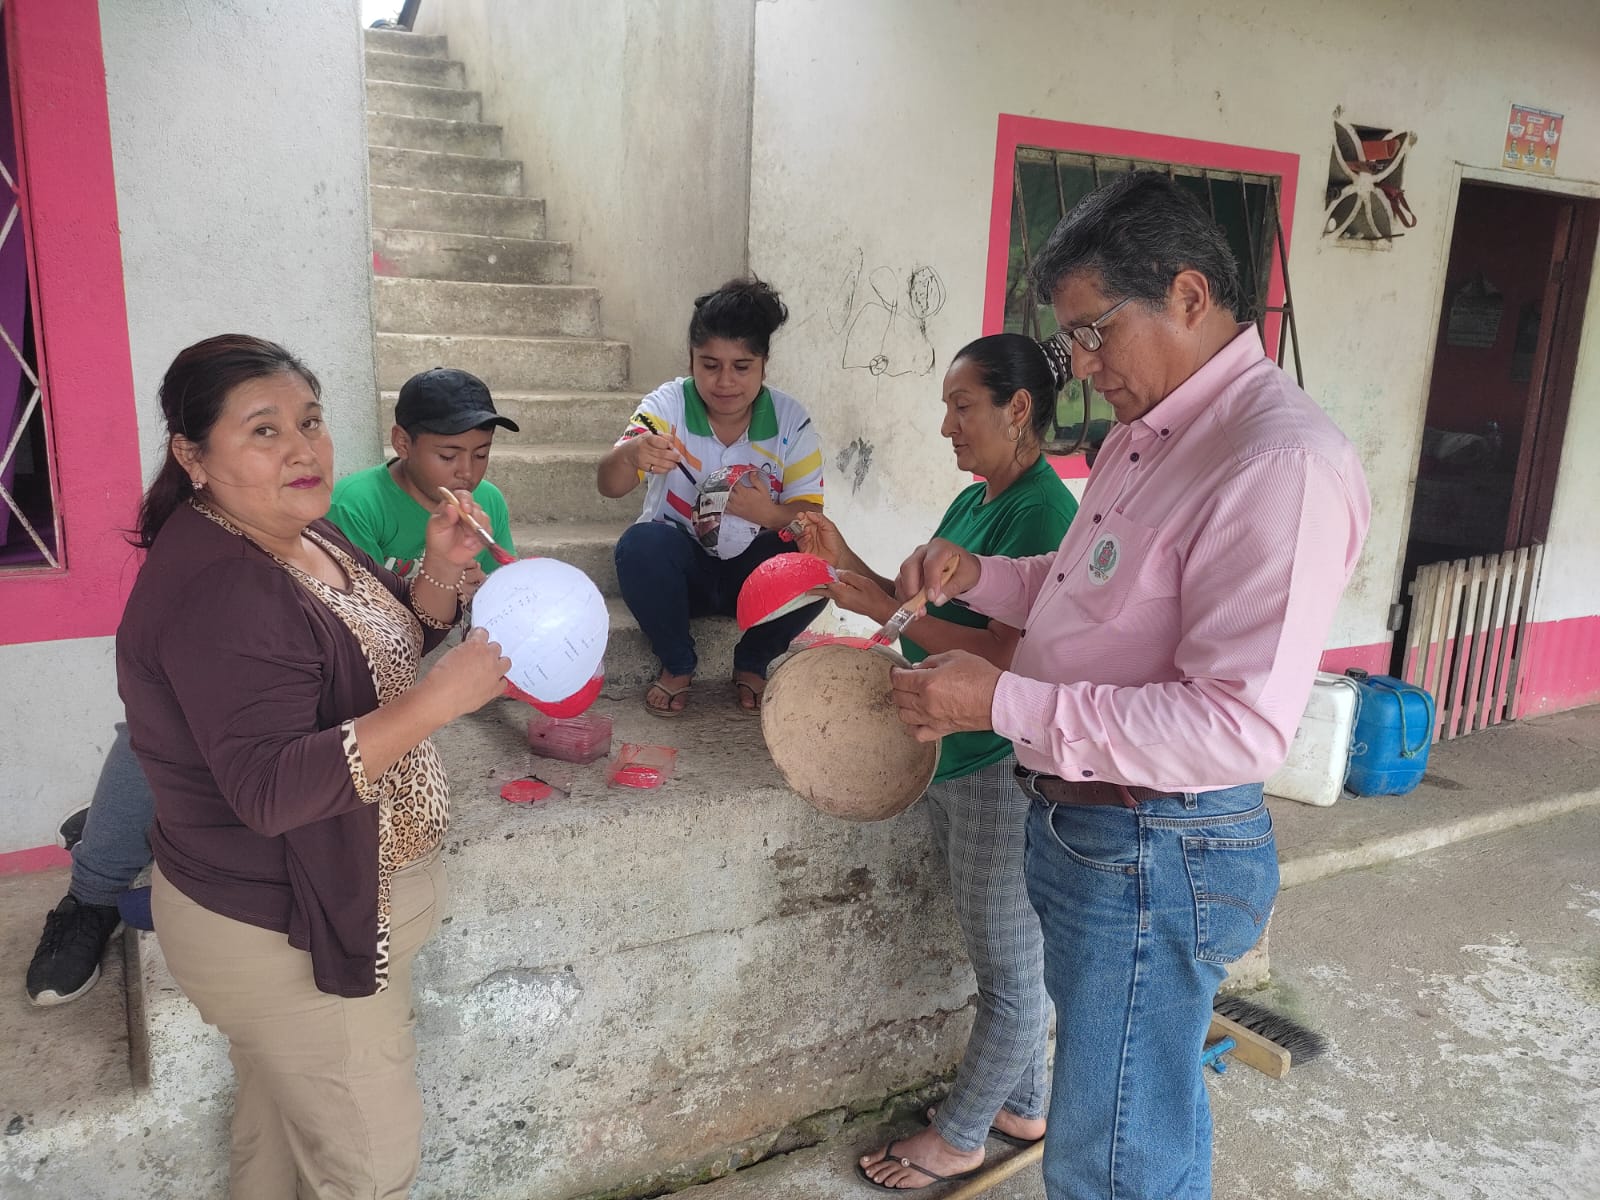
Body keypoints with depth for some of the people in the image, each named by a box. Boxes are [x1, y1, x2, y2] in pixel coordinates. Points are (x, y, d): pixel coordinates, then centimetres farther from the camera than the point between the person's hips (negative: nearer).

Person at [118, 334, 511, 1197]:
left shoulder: (300, 530, 1)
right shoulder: (215, 595, -29)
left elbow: (384, 646, 12)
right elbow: (269, 791, -34)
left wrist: (440, 569, -6)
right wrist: (434, 703, -38)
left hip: (335, 901, 9)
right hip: (286, 934, -9)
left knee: (280, 1127, 29)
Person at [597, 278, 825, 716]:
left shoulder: (790, 419, -8)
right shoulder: (668, 405, -11)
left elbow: (810, 517, -11)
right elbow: (608, 485, -25)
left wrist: (769, 513, -35)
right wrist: (631, 454, -50)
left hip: (753, 569, 1)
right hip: (680, 565, -1)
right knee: (640, 545, -33)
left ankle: (753, 663, 1)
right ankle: (677, 663, -5)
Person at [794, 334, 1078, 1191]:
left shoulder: (1044, 512, -19)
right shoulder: (973, 502, 10)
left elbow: (1006, 654, -25)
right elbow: (931, 608, 13)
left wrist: (890, 610, -24)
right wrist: (850, 565, 2)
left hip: (1000, 764, -9)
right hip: (947, 757, 9)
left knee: (1010, 968, 11)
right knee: (1009, 957, 23)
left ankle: (957, 1137, 26)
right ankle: (1023, 1108, 41)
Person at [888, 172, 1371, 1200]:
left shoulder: (1281, 462, -24)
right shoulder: (1147, 431, 10)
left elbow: (1242, 726, -29)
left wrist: (1007, 703, -27)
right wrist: (978, 577, 3)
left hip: (1157, 858, -9)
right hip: (1084, 823, 9)